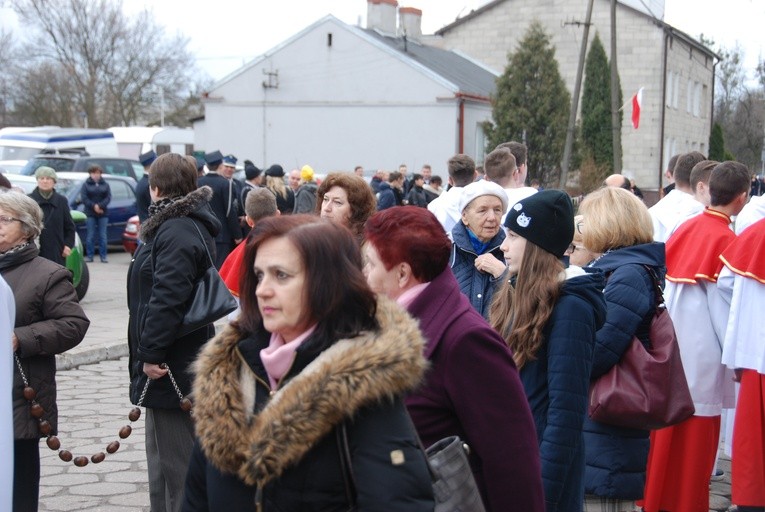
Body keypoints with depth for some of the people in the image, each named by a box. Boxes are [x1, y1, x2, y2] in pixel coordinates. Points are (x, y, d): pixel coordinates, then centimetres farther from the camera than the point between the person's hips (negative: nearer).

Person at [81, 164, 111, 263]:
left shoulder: (105, 184, 9)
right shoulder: (86, 185, 5)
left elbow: (108, 197, -1)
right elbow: (84, 198, -5)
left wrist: (100, 206, -16)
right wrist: (93, 206, -16)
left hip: (103, 214, 1)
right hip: (90, 214, -1)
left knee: (103, 236, 1)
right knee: (90, 236, -1)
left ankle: (103, 256, 4)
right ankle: (90, 256, 4)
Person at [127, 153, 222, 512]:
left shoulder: (176, 232, -19)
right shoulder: (194, 226, 15)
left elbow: (166, 299, -26)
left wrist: (150, 354, -22)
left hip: (170, 370, -11)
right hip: (182, 365, 11)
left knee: (174, 464, -4)